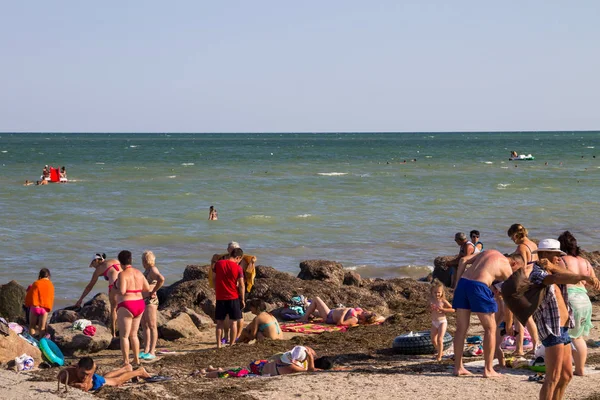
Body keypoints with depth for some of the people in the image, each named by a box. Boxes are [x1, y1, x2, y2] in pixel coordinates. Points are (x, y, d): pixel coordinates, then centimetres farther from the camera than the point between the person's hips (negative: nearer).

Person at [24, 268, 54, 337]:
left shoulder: (36, 283, 4)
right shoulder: (51, 285, 9)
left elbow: (29, 295, 8)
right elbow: (51, 298, 14)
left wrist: (27, 304, 23)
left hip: (34, 307, -2)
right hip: (45, 309, 2)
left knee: (32, 326, 9)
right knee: (42, 328, 6)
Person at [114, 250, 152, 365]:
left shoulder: (123, 274, -14)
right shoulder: (138, 273, 8)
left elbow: (122, 291, -22)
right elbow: (147, 289, 11)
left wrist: (115, 289, -4)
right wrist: (152, 293, 31)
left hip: (126, 307, -7)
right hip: (140, 305, 7)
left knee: (124, 336, 1)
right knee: (133, 334, 18)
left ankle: (126, 361, -1)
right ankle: (136, 359, 21)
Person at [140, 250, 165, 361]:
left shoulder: (153, 270, -13)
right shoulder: (146, 270, 15)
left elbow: (161, 279, -33)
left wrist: (153, 291, -22)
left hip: (150, 301, -10)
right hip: (143, 301, 10)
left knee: (152, 326, -6)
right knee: (145, 326, 11)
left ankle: (152, 352, -5)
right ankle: (146, 351, 17)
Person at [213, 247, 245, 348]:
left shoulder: (218, 264, -1)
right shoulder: (238, 268, -9)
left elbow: (214, 279, 5)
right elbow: (241, 285, -9)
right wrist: (242, 299, 0)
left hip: (220, 298, 2)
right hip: (233, 298, -2)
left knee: (220, 323, 10)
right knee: (233, 322, 7)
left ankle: (218, 344, 8)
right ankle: (232, 344, 8)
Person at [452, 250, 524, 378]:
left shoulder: (488, 252, 25)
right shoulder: (507, 268, 10)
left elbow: (463, 260, 15)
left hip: (463, 282, 6)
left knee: (461, 328, 11)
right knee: (490, 328, 7)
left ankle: (458, 367, 15)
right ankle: (488, 370, 6)